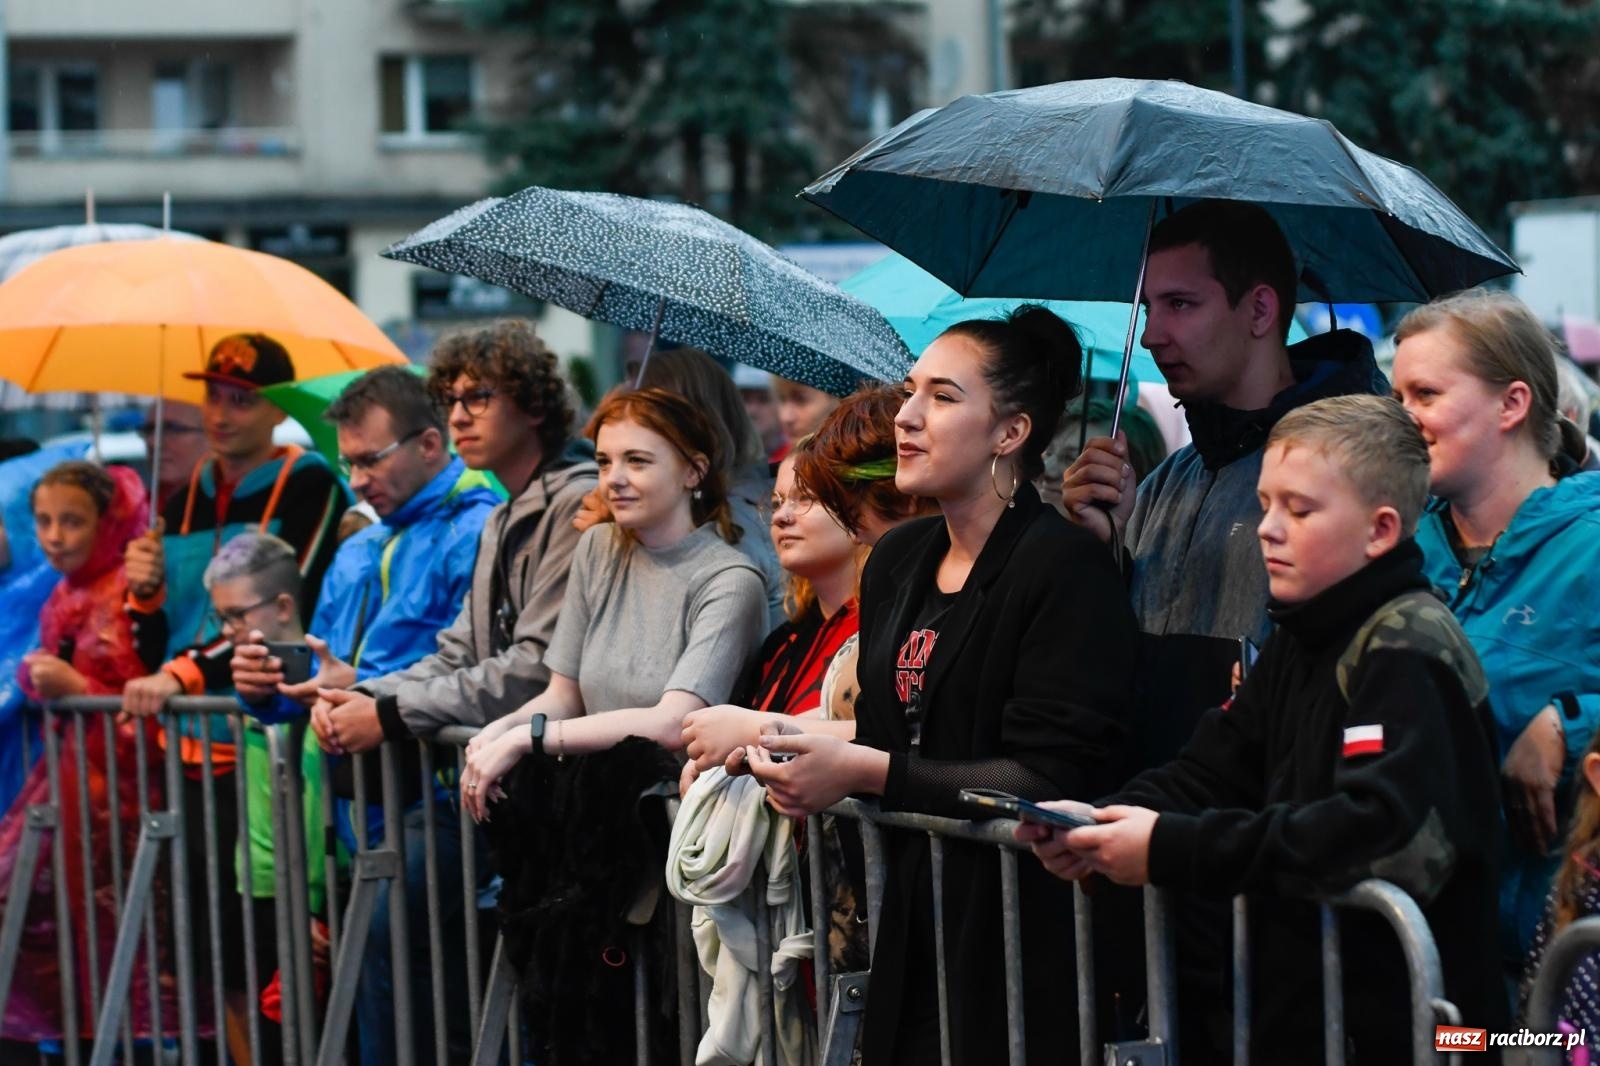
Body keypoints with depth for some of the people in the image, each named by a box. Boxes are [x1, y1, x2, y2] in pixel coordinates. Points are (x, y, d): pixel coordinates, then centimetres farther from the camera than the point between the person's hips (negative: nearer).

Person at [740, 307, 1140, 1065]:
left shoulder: (1066, 568, -12)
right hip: (907, 925, 7)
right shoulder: (896, 560, 14)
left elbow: (1052, 778, -18)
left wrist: (867, 772, -18)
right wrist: (813, 768, -2)